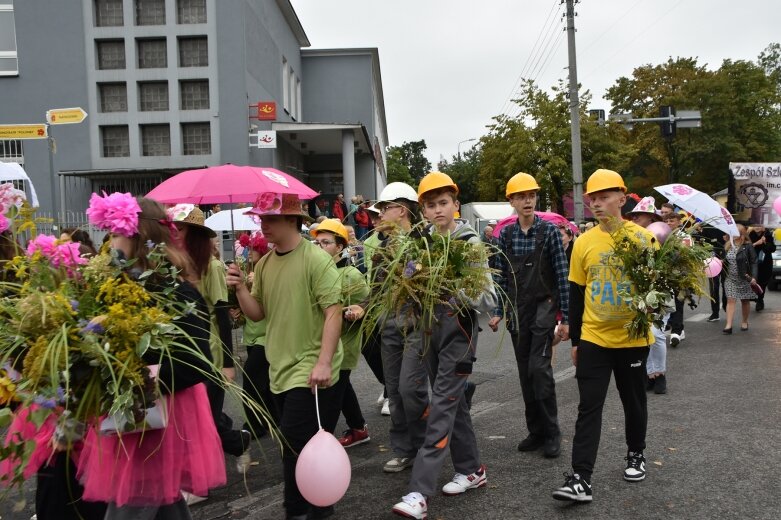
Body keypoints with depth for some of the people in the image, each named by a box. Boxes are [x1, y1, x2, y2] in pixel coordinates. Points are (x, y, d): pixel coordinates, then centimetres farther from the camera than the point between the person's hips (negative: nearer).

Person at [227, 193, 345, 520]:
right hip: (281, 370, 7)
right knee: (306, 448, 17)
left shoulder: (316, 259, -13)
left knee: (296, 449, -6)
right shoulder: (264, 264, 8)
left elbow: (333, 312, -17)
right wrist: (240, 288, -8)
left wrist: (324, 362, -25)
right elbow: (257, 313, 11)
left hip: (311, 373, -7)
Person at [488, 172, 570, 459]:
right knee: (525, 371, 8)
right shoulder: (505, 234, 4)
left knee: (539, 367, -12)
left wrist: (566, 317, -8)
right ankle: (536, 431, 21)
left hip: (544, 306, -4)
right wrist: (498, 312, 6)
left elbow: (562, 275, -5)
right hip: (517, 309, 4)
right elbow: (501, 277, 9)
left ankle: (552, 433, 3)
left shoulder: (549, 230, -5)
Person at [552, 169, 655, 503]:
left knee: (633, 401, 16)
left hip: (633, 338, 0)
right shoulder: (584, 242, 0)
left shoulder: (642, 237, -5)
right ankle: (580, 479, -1)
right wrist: (575, 339, 7)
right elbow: (576, 294, 5)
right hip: (593, 339, 1)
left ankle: (636, 455, 39)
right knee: (588, 407, -2)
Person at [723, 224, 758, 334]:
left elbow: (754, 262, -10)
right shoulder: (727, 246, 5)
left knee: (745, 301, 11)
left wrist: (753, 277, -19)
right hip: (730, 278, 3)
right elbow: (724, 260, 14)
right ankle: (729, 325, -11)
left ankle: (745, 322, 30)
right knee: (730, 300, -6)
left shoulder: (748, 246, -8)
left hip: (744, 278, -3)